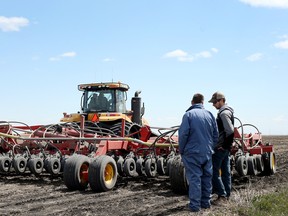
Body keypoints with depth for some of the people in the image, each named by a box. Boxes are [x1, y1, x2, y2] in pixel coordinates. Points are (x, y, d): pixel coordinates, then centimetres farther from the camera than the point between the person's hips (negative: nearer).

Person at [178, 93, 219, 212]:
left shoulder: (188, 114, -8)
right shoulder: (209, 114, 6)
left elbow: (183, 134, -12)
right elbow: (215, 135, 10)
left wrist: (181, 150, -1)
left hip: (192, 152, -4)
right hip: (207, 152, 5)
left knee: (194, 178, -2)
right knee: (207, 177, 13)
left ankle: (195, 205, -1)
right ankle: (206, 202, 21)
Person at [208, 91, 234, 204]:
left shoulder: (224, 113, -17)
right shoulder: (227, 111, 15)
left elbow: (230, 131, -24)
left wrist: (225, 145, -15)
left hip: (220, 148, -10)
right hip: (225, 148, 10)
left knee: (214, 171, -5)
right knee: (226, 171, 12)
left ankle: (222, 195, -4)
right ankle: (226, 194, 19)